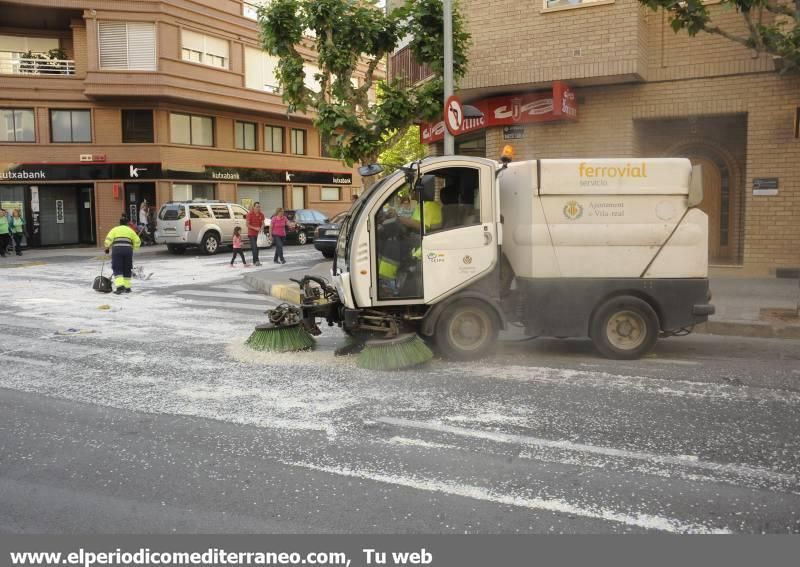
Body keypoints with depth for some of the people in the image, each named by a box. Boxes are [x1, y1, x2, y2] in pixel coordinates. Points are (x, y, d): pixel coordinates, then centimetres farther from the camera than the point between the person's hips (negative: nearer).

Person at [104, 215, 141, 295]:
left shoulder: (115, 229, 17)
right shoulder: (130, 230, 21)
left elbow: (108, 239, 2)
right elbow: (137, 242, 15)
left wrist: (107, 248, 16)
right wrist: (132, 248, 31)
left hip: (117, 249, -1)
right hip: (128, 249, 1)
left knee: (117, 269, 1)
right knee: (127, 269, 12)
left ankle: (120, 286, -15)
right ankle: (127, 287, 16)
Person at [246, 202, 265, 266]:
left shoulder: (261, 215, 3)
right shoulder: (250, 214, -10)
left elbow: (262, 223, 5)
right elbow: (247, 224, -10)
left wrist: (261, 228, -17)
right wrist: (255, 228, -21)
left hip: (258, 233, 5)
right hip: (252, 233, -5)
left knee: (256, 247, 8)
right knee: (254, 247, -13)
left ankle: (254, 261, 15)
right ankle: (256, 261, -16)